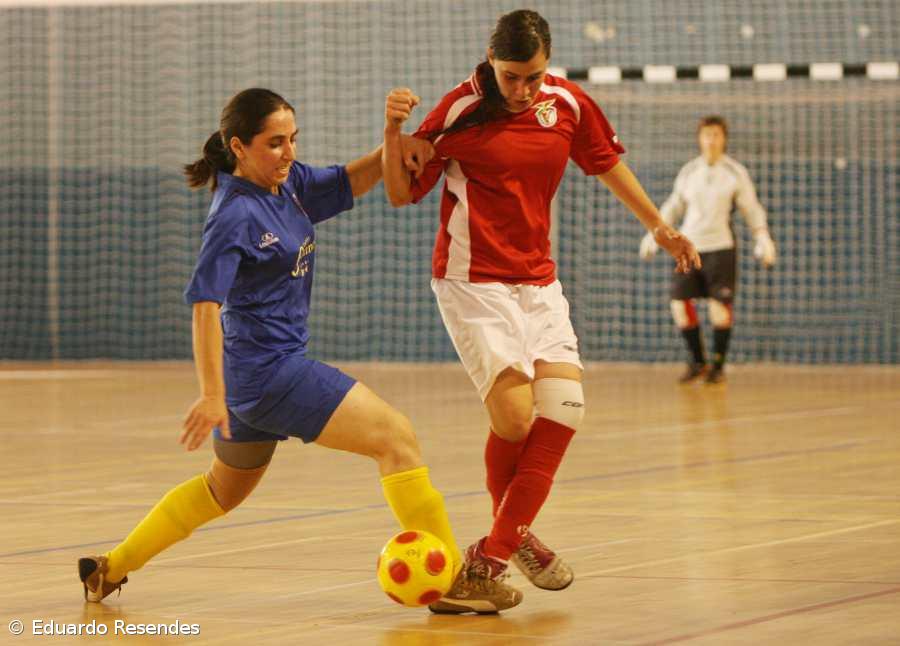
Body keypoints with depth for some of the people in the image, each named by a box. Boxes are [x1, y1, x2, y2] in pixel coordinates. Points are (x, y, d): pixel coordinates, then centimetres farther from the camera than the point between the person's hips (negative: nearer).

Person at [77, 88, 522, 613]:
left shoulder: (288, 183, 5)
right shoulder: (237, 215, -20)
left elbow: (347, 183, 14)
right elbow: (205, 303, -24)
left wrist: (394, 148, -8)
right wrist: (212, 395, -29)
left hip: (254, 373, 10)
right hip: (272, 370, -10)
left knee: (226, 489, 27)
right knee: (396, 437, -11)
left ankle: (110, 570, 36)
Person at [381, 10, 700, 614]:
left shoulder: (569, 104, 1)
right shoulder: (462, 109, -10)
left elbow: (608, 164, 19)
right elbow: (401, 193, -5)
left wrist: (661, 228, 26)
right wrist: (394, 128, -22)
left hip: (537, 278, 5)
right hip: (473, 280, -5)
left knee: (563, 406, -9)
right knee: (515, 415, -16)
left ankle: (492, 554, -1)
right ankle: (514, 535, 12)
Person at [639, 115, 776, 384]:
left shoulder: (736, 173, 3)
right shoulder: (688, 172, 10)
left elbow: (751, 208, 7)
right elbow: (673, 206, 21)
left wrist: (763, 237, -6)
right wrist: (654, 233, 14)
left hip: (720, 247, -3)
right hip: (689, 245, 3)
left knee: (720, 306, -9)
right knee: (679, 302, -5)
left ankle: (718, 365, 8)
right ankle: (696, 362, 12)